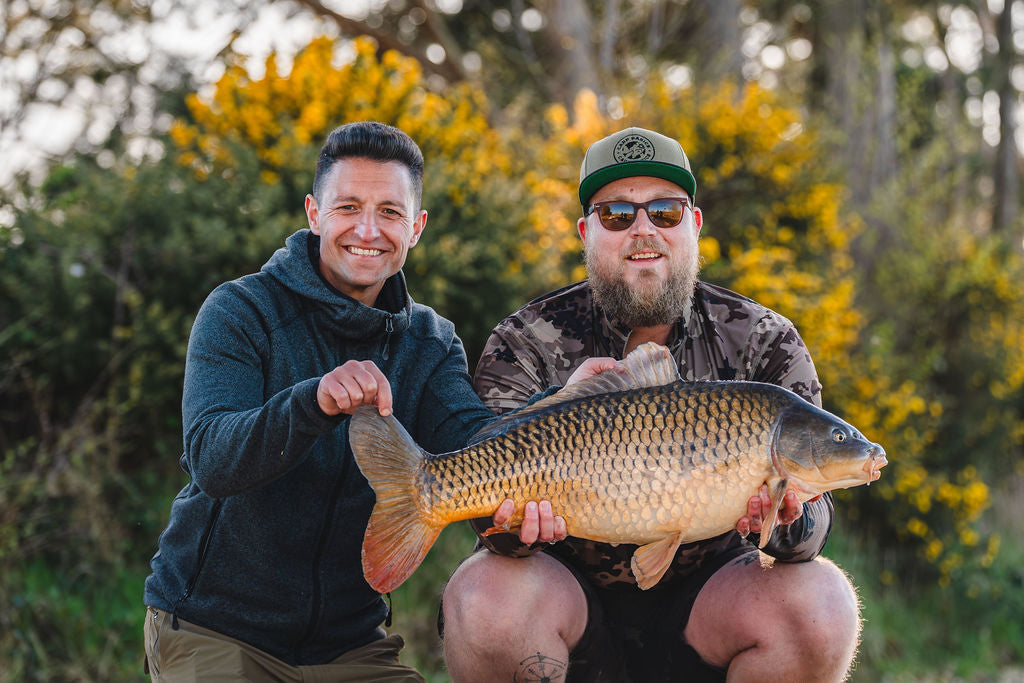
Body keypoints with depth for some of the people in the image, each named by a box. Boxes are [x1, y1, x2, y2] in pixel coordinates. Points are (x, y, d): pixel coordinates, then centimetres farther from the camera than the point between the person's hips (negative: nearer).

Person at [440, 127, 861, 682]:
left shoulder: (763, 343, -3)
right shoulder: (528, 343, -5)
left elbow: (812, 518, -12)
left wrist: (786, 526, -37)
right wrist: (516, 526, -39)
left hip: (703, 601, 1)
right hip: (573, 591, 0)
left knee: (819, 603, -27)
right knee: (486, 597, -31)